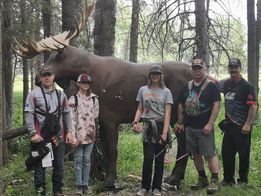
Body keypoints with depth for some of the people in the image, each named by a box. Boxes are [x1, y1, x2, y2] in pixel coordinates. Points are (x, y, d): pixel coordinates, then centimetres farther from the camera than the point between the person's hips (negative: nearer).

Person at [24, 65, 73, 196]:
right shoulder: (34, 94, -2)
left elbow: (66, 114, 13)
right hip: (41, 137, -4)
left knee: (59, 165, 11)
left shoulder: (61, 95, 10)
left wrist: (69, 132, 6)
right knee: (40, 166, 3)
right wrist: (33, 133, -15)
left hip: (58, 136, 4)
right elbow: (28, 115, -7)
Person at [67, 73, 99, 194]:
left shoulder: (94, 99, 9)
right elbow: (71, 117, -7)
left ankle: (85, 184, 13)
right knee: (78, 159, 1)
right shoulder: (73, 99, -3)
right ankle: (79, 185, 8)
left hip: (90, 134, 3)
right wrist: (72, 135, -13)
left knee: (87, 159, 7)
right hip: (79, 134, -3)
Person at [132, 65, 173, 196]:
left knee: (159, 158, 4)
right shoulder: (143, 90, 9)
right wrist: (135, 122, -6)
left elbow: (167, 114, -4)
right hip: (148, 126, 1)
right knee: (148, 158, -6)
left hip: (161, 126, -1)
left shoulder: (166, 92, 1)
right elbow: (139, 110, 13)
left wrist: (164, 133, -13)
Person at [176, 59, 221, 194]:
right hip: (190, 127, 6)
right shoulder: (187, 87, 11)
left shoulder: (211, 86, -5)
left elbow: (216, 105, -11)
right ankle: (202, 179, 25)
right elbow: (180, 105, 17)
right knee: (195, 154, 12)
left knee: (210, 154, -6)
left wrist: (210, 124, -16)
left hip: (205, 127, -6)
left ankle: (214, 181, 3)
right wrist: (180, 122, 12)